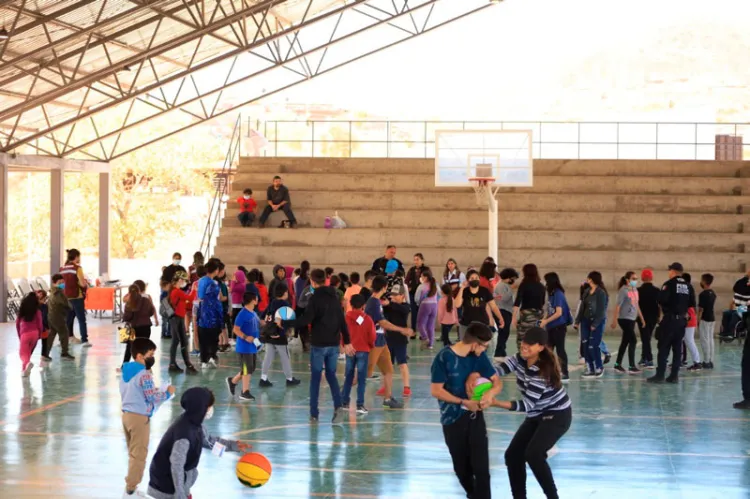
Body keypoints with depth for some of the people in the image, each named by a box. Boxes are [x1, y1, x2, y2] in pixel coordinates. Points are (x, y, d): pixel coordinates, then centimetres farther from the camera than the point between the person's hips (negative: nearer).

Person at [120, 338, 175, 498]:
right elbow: (152, 398, -18)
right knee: (139, 455, -2)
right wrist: (167, 393, -2)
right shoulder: (144, 375, -19)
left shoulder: (126, 370, 9)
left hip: (127, 414, 9)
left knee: (133, 453, 18)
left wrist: (154, 390, 16)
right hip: (139, 418, -9)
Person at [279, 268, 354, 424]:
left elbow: (305, 320, -19)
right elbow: (342, 320, 11)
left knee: (315, 377, 4)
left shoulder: (315, 298, -11)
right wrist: (347, 342, 18)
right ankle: (338, 406, -6)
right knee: (331, 375, 13)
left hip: (319, 344, -5)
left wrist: (284, 323, -10)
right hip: (334, 343, 5)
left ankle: (314, 414, 6)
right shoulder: (334, 297, 8)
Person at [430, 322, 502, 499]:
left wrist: (491, 392, -20)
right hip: (452, 420, -2)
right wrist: (463, 402, -20)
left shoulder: (479, 357, -3)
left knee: (481, 467, -7)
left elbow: (497, 381, 3)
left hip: (475, 417, 2)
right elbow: (435, 390, -15)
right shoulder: (444, 357, -16)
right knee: (462, 468, 12)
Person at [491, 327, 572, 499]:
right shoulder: (520, 359, -8)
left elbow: (527, 404, -30)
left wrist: (496, 403, -39)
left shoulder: (543, 371, -30)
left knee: (533, 454, -26)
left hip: (557, 415, -8)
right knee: (512, 455, 2)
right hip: (536, 416, 8)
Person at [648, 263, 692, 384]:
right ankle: (674, 376, 10)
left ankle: (659, 375, -6)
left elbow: (661, 300, -17)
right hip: (682, 320, 6)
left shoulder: (669, 284, -11)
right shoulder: (687, 286, 8)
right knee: (677, 348, 9)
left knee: (663, 348, -3)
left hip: (669, 319, -6)